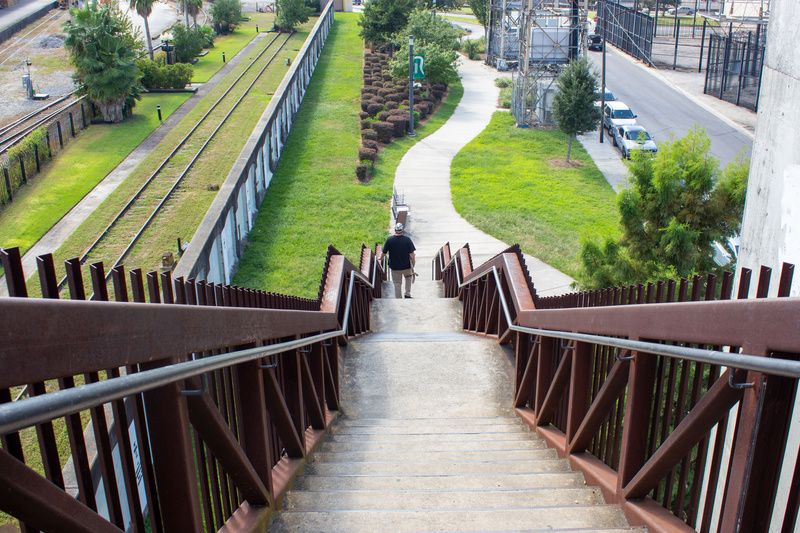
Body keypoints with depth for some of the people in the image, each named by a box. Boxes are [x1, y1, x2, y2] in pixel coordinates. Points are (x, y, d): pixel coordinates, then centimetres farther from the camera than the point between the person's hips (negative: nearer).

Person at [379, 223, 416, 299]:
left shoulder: (389, 240, -12)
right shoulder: (407, 240, -13)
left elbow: (384, 252, -5)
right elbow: (412, 254, -12)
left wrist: (380, 258, 16)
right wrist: (413, 266, 1)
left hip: (395, 267, 0)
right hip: (406, 266, 0)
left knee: (397, 284, 12)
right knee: (408, 277, 29)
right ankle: (407, 293, 22)